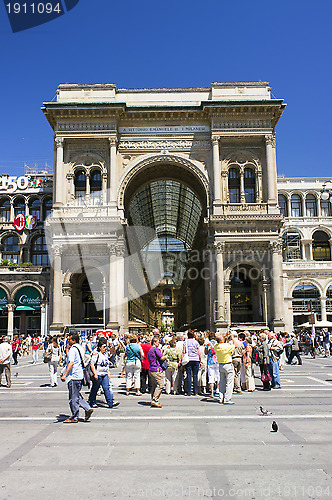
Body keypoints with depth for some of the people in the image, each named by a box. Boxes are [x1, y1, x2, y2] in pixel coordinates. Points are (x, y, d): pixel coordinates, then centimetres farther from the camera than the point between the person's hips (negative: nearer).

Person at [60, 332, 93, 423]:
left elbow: (71, 363, -26)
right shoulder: (80, 348, 13)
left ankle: (74, 418, 9)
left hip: (73, 376, -9)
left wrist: (65, 375, -28)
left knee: (73, 398, 1)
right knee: (77, 395, 19)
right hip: (79, 375, 9)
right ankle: (88, 409, 10)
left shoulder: (72, 349, -15)